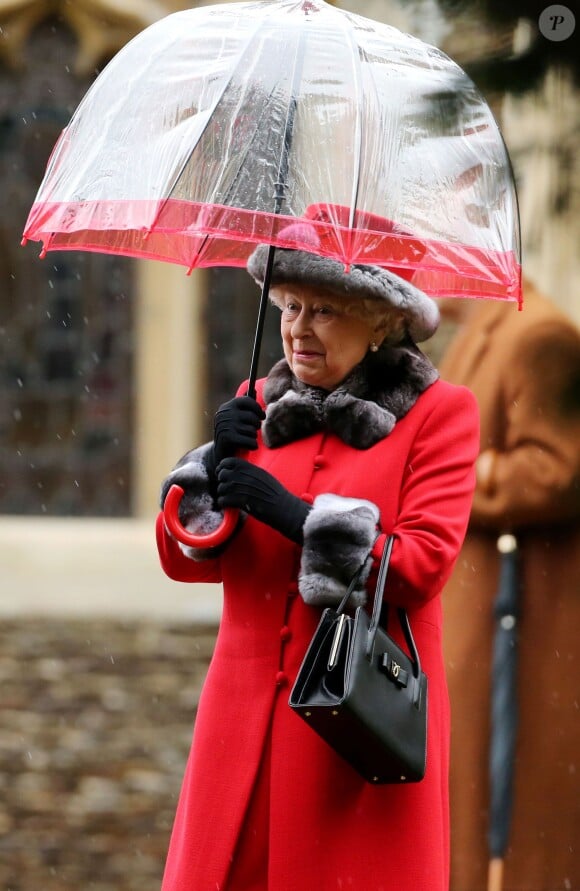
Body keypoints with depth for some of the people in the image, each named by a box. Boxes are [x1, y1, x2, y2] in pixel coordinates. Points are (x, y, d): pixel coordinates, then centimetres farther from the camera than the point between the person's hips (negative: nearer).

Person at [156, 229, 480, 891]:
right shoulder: (260, 407, 14)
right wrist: (215, 465, -10)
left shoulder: (439, 414, 1)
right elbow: (181, 557, 8)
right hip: (248, 706, 4)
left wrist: (296, 515, -16)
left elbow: (424, 563, -12)